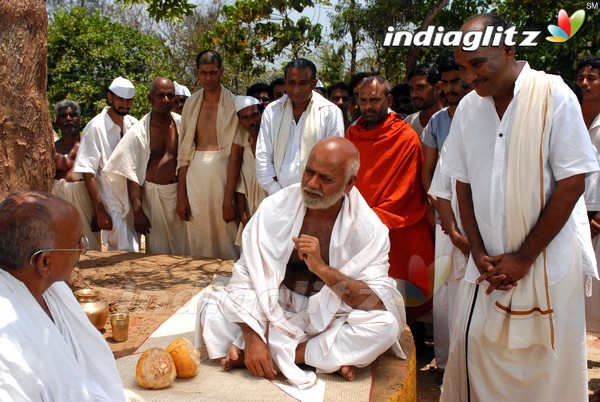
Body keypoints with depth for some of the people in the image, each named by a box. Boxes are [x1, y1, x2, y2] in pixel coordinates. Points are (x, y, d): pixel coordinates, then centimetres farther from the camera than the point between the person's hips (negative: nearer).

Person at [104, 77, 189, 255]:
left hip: (181, 193, 2)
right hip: (154, 195, -2)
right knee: (158, 251, 6)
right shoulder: (138, 132, -4)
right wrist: (138, 211, -8)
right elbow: (132, 175, -3)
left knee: (184, 248, 8)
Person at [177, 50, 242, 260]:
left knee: (226, 231, -1)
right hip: (195, 171, 3)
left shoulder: (233, 104, -1)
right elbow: (184, 152, 10)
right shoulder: (191, 104, 10)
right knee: (199, 237, 8)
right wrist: (181, 196, 7)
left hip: (223, 170, -3)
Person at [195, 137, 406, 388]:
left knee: (387, 325, -29)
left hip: (330, 319, -1)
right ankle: (329, 358, -19)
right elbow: (246, 275, -13)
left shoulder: (368, 228, -12)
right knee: (213, 310, -23)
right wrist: (252, 339, -27)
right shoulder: (275, 208, -10)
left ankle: (277, 355, -19)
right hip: (275, 315, 1)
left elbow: (379, 303, -20)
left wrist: (322, 269, -32)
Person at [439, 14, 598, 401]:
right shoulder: (468, 107, 3)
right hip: (489, 262, 4)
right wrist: (478, 252, 0)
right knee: (473, 348, 5)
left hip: (547, 259, -3)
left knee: (545, 363, 4)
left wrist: (524, 258, -11)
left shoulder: (554, 96, -10)